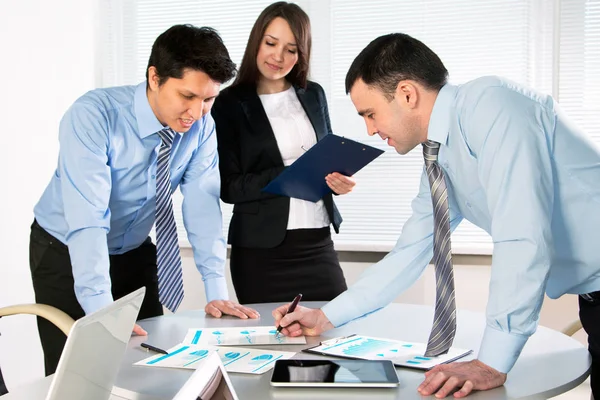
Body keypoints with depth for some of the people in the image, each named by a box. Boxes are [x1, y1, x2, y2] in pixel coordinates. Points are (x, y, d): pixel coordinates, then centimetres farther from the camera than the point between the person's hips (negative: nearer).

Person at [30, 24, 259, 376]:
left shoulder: (202, 126, -15)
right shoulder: (93, 115, -30)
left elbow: (203, 204, -16)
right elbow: (87, 217, -37)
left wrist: (216, 290, -23)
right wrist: (101, 310, -44)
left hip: (135, 254, 4)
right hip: (66, 253, -4)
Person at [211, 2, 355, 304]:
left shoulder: (313, 95, 9)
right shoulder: (229, 104, -4)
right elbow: (229, 187, -8)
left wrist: (339, 180, -6)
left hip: (318, 243, 4)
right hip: (261, 251, -4)